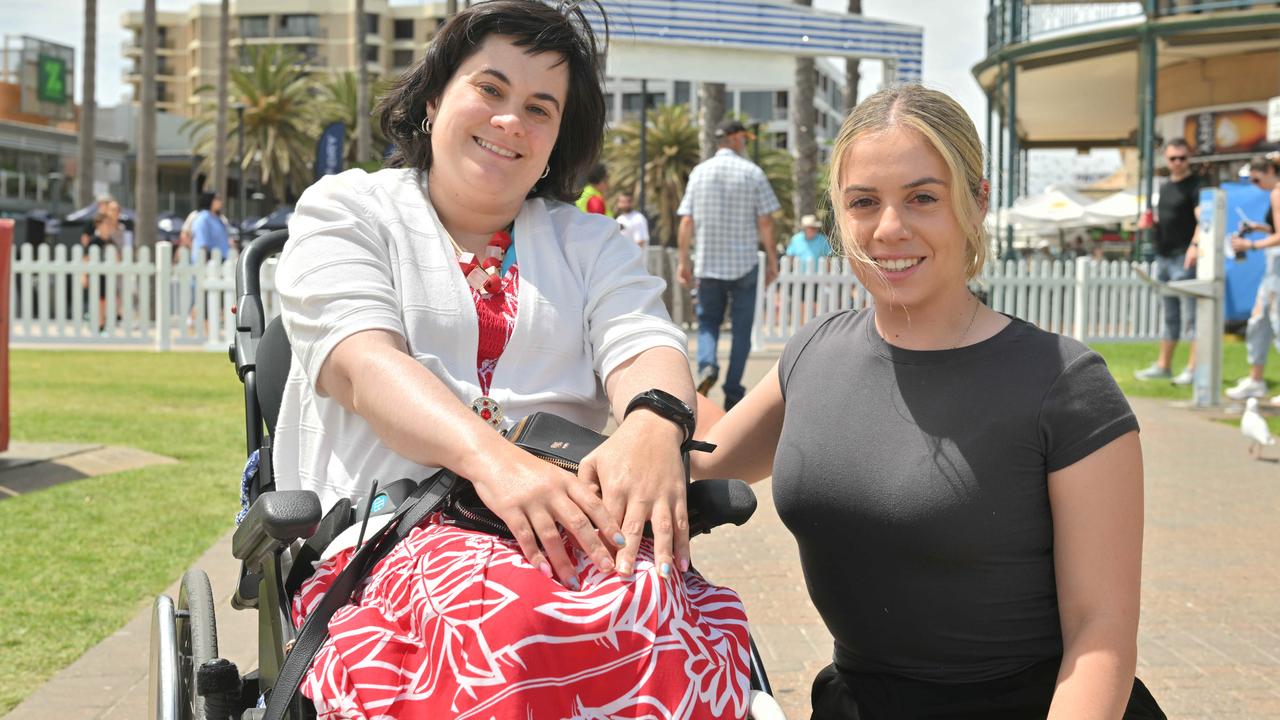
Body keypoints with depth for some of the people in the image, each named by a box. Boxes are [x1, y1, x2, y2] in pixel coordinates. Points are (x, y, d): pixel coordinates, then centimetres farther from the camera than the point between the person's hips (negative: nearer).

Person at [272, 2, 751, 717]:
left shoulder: (592, 244, 24)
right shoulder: (346, 209, 14)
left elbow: (644, 348, 6)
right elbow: (362, 362, -4)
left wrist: (654, 425, -21)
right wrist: (488, 456, -25)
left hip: (571, 530, 3)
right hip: (382, 538, -2)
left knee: (670, 606, -34)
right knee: (510, 615, -39)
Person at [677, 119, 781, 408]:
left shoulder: (699, 172, 5)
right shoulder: (752, 173, -2)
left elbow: (687, 222, 2)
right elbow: (765, 222, -5)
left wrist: (683, 261, 8)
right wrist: (772, 260, 4)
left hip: (708, 262, 2)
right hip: (744, 263, -2)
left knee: (708, 321, 14)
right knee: (741, 328, 7)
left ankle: (707, 365, -14)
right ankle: (733, 392, 7)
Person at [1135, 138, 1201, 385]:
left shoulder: (1195, 185, -7)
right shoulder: (1165, 187, 17)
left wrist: (1195, 245, -34)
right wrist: (1149, 221, 8)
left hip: (1184, 257, -8)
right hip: (1163, 257, 8)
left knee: (1190, 315, -8)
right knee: (1169, 316, 15)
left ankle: (1194, 368, -8)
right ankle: (1163, 366, 22)